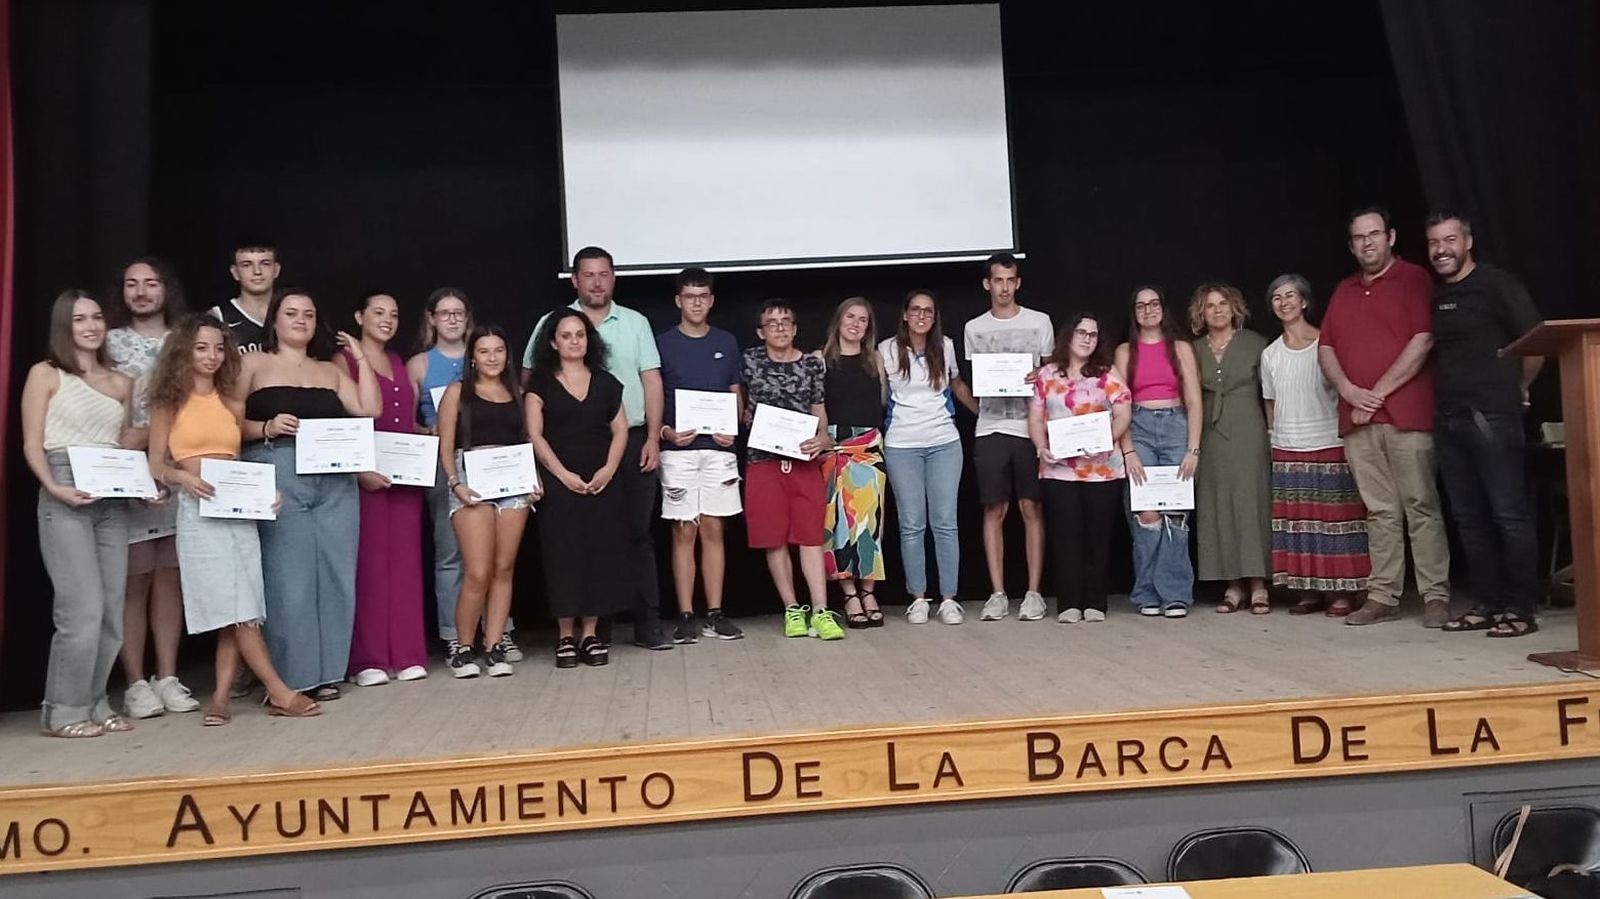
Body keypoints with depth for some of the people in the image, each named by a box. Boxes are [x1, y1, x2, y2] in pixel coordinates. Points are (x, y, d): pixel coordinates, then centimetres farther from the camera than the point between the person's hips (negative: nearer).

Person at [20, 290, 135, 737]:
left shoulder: (121, 383, 16)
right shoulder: (45, 374, 3)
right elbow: (33, 444, -2)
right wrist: (54, 487, -18)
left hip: (113, 500, 5)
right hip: (65, 500, -5)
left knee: (111, 612, 4)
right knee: (83, 610, -11)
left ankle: (93, 704, 15)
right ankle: (64, 711, 2)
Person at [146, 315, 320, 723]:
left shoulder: (233, 405, 14)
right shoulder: (169, 404, 5)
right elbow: (156, 465, 2)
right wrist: (184, 477, -17)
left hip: (240, 507, 4)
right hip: (199, 509, -4)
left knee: (237, 609, -1)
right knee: (235, 607, -8)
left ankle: (221, 697, 5)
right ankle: (280, 693, -7)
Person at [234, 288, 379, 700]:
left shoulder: (331, 370, 20)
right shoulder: (253, 364, 9)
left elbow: (369, 410, 7)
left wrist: (362, 361, 9)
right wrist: (266, 428, -16)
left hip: (336, 482, 4)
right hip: (278, 478, -4)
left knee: (334, 576, 2)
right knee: (288, 579, -5)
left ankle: (325, 672, 11)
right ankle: (292, 678, 2)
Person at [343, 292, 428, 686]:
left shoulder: (399, 362, 18)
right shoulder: (344, 361, -2)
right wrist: (359, 470, -19)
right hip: (365, 476, -6)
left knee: (405, 561, 6)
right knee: (368, 562, -4)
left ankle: (407, 654, 12)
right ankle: (366, 660, 2)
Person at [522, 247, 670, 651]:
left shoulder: (635, 322, 10)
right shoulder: (553, 323, 6)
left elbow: (652, 381, 7)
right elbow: (529, 381, 6)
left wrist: (653, 437, -1)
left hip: (632, 439, 1)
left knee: (637, 533, 3)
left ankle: (647, 624, 9)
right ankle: (594, 627, 13)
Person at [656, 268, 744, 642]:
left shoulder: (726, 342, 11)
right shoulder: (662, 343, 3)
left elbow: (736, 394, 15)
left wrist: (733, 429, -3)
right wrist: (665, 432, -14)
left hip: (718, 448, 2)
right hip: (678, 450, -2)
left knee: (713, 530, 5)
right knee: (684, 532, 0)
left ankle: (715, 614, 10)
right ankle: (685, 617, 6)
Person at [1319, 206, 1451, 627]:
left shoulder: (1414, 278, 3)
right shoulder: (1343, 291, 20)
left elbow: (1423, 340, -8)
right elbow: (1325, 348, 14)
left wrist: (1379, 392, -11)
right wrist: (1350, 391, -3)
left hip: (1405, 413, -5)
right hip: (1356, 418, 5)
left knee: (1420, 506, -5)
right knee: (1379, 512, 6)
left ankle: (1436, 597, -2)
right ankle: (1383, 597, 8)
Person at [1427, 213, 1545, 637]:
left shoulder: (1495, 283, -4)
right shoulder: (1433, 295, 15)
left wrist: (1517, 389, 3)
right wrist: (1446, 391, 15)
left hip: (1491, 415, -7)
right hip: (1447, 419, 7)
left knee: (1509, 513, -5)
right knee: (1468, 517, 9)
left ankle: (1522, 608, 0)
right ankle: (1486, 604, 16)